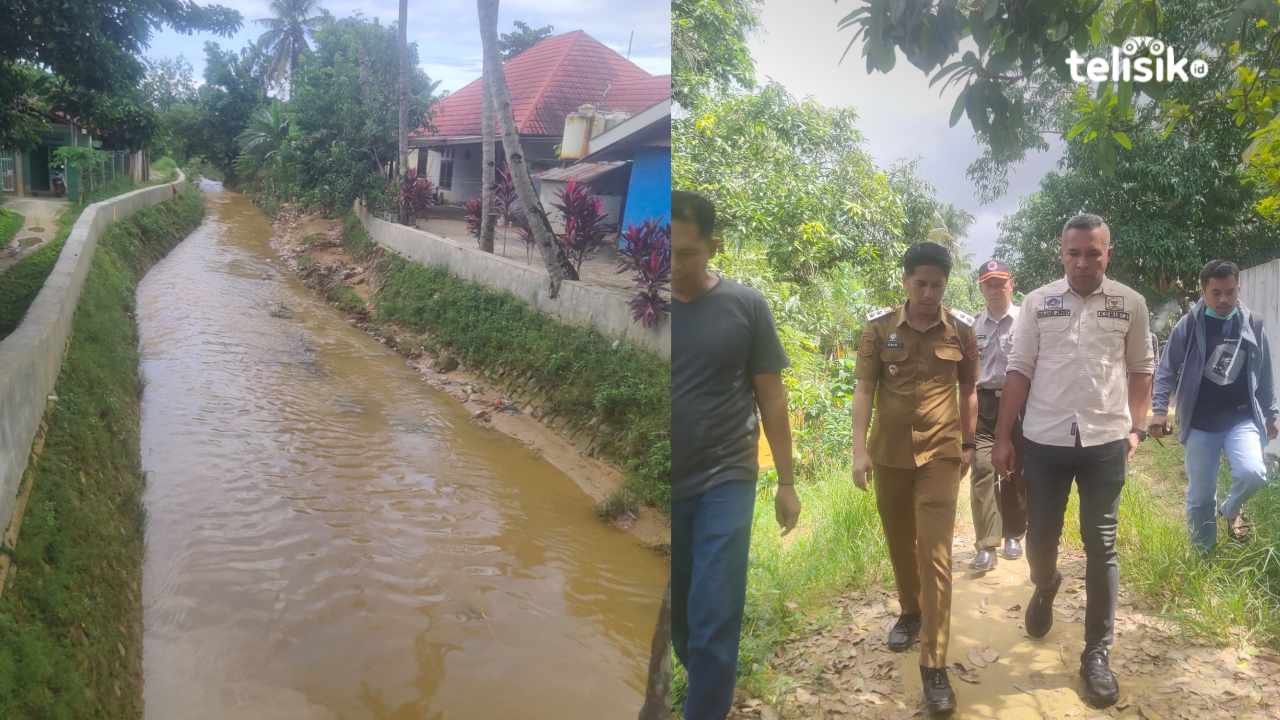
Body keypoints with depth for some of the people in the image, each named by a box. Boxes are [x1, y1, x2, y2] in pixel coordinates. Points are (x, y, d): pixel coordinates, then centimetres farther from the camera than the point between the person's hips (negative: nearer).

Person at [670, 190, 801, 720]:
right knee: (678, 617, 16)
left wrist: (786, 482, 3)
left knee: (713, 622, -3)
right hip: (668, 485, 2)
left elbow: (771, 397, 2)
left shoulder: (745, 306, -5)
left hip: (726, 481, -2)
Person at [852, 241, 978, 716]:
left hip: (940, 453, -1)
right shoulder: (878, 328, -3)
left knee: (935, 553, -8)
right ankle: (910, 611, 43)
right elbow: (864, 390, -3)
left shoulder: (961, 330, -1)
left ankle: (934, 665, -4)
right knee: (899, 542, 16)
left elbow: (968, 391, 9)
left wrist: (968, 445, 12)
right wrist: (860, 448, -10)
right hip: (890, 452, 2)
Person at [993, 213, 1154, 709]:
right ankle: (1045, 588, 44)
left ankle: (1097, 653, 16)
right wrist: (1002, 438, -1)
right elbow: (1019, 371, 1)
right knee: (1040, 539, 9)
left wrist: (1136, 428, 1)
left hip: (1106, 442, 0)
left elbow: (1141, 369, 9)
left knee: (1101, 547, 5)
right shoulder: (1037, 302, 0)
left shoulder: (1130, 304, 1)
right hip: (1044, 442, 0)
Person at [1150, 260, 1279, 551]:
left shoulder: (1253, 325, 3)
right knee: (1199, 497, 5)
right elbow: (1167, 370, -2)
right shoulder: (1188, 326, -6)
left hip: (1242, 418, 1)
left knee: (1252, 474, -23)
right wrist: (1159, 409, -11)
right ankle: (1204, 556, 25)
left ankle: (1231, 508, 12)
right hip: (1201, 424, -1)